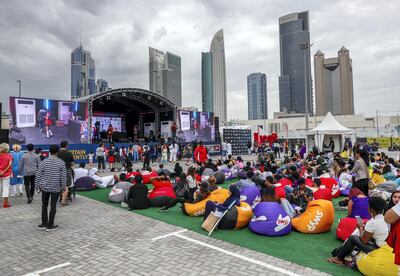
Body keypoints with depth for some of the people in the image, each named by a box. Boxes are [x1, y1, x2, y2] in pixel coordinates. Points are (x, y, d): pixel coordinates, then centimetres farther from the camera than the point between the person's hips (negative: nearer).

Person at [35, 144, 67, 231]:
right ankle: (50, 225, 14)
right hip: (56, 188, -2)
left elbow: (38, 176, -1)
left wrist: (37, 187, 9)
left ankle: (44, 223, 23)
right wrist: (63, 187, 4)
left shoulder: (44, 162, -4)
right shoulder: (61, 163, -8)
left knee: (44, 205, 17)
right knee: (53, 206, 7)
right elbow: (63, 177, -6)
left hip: (45, 187, 2)